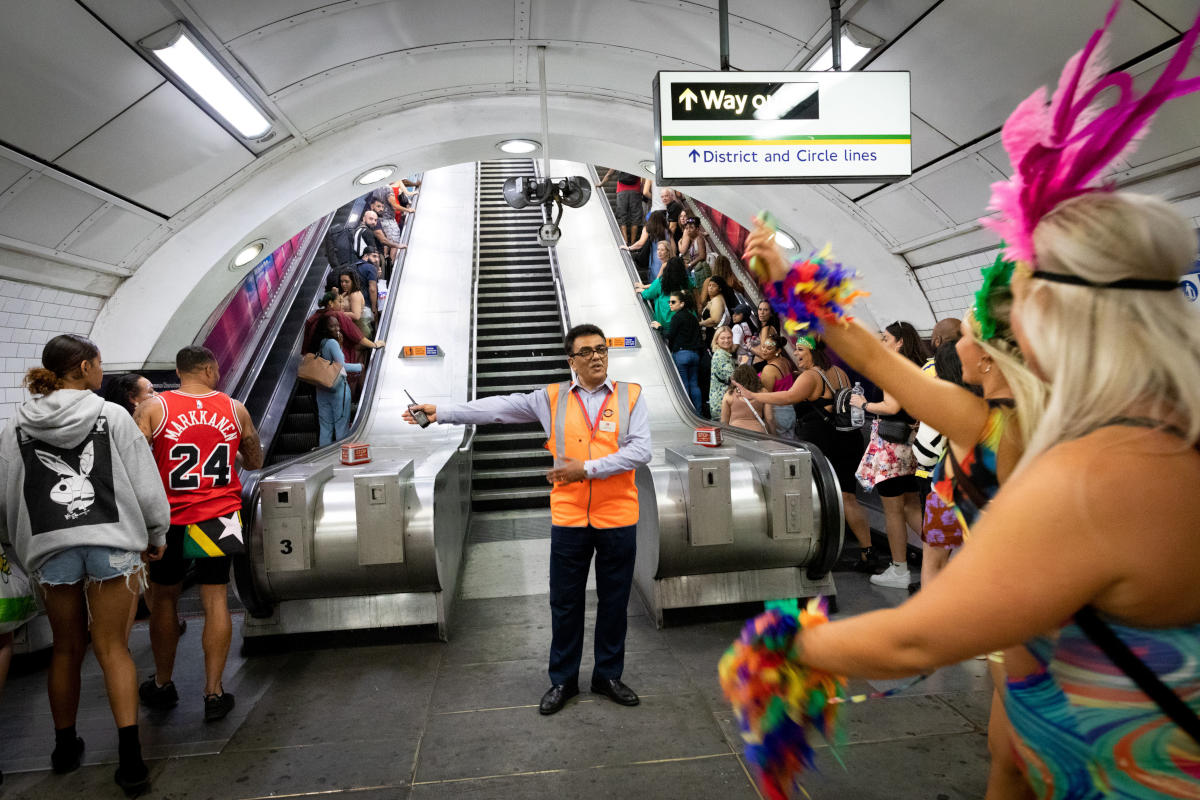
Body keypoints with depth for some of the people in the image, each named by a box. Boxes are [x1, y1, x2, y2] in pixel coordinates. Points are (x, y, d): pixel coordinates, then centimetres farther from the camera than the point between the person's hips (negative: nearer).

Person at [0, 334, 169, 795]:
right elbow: (145, 484, -5)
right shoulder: (111, 417, -3)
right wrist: (156, 536, 7)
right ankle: (130, 757, -2)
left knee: (66, 649, 18)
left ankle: (65, 748, 33)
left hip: (50, 547, 3)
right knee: (112, 648, 3)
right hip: (112, 541, -2)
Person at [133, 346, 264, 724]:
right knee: (215, 600, 7)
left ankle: (163, 685, 32)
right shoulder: (235, 409, 0)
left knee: (164, 599, 17)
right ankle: (214, 692, 10)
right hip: (220, 518, 1)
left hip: (171, 519, -1)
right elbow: (255, 462, 11)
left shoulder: (151, 409, -6)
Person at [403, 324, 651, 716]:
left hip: (617, 518, 0)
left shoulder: (630, 395, -1)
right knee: (565, 603, 12)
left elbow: (641, 450, -11)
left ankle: (608, 676, 33)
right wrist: (441, 412, -8)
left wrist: (588, 468, -18)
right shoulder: (552, 398, 2)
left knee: (613, 602, 13)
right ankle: (562, 680, 31)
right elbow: (498, 408, -2)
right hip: (569, 518, 1)